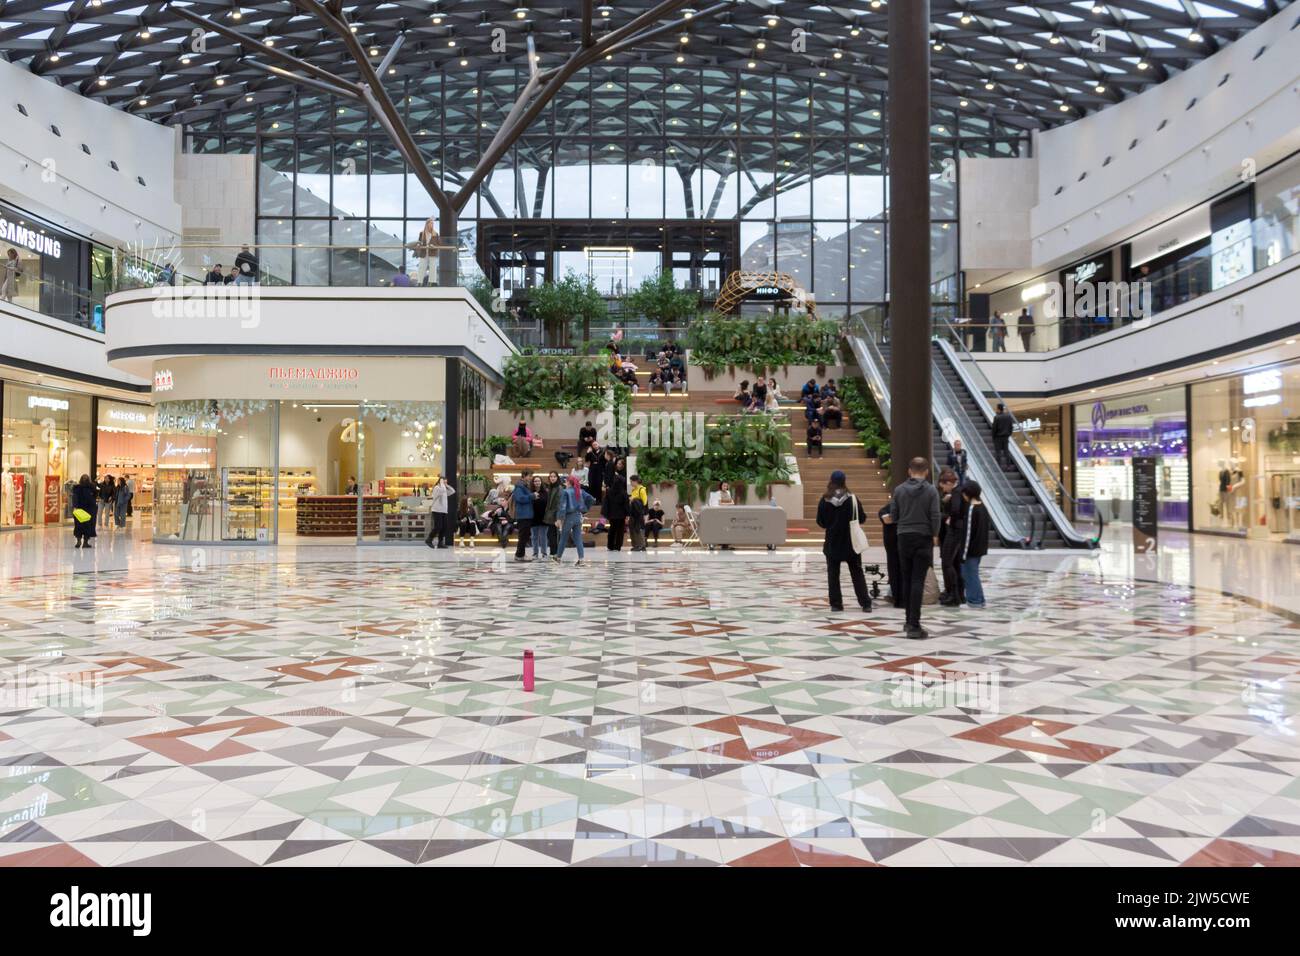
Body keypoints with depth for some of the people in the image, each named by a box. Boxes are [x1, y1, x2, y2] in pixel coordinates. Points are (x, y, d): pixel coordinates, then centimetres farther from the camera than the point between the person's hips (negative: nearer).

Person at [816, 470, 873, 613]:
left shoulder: (825, 500, -7)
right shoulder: (852, 498, -9)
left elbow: (820, 522, -1)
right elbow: (862, 518, -4)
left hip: (832, 543, 0)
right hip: (851, 542, 0)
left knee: (833, 574, 9)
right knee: (857, 573, 10)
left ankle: (836, 604, 7)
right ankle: (865, 603, 9)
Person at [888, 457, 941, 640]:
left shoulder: (899, 490, 1)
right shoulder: (931, 490, -6)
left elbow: (893, 516, 2)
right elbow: (935, 516, -10)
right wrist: (935, 535, 6)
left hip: (904, 537, 2)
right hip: (923, 537, -2)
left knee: (906, 580, 12)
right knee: (918, 581, -5)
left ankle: (910, 621, 17)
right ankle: (914, 626, -9)